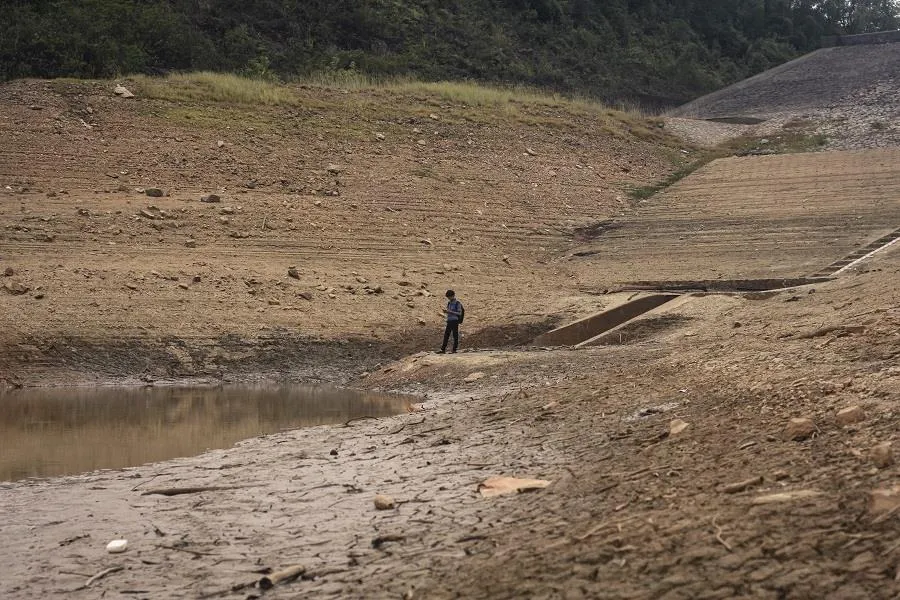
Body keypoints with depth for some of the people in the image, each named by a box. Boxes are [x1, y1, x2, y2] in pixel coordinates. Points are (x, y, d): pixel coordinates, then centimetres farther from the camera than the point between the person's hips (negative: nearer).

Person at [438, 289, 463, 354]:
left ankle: (454, 349, 2)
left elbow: (459, 313, -11)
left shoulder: (458, 303, -6)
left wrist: (450, 312, -18)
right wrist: (446, 311, -1)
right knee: (446, 335, 4)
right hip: (449, 321, 7)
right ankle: (443, 349, 5)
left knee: (455, 336, -2)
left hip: (455, 321, -7)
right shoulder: (449, 303, 15)